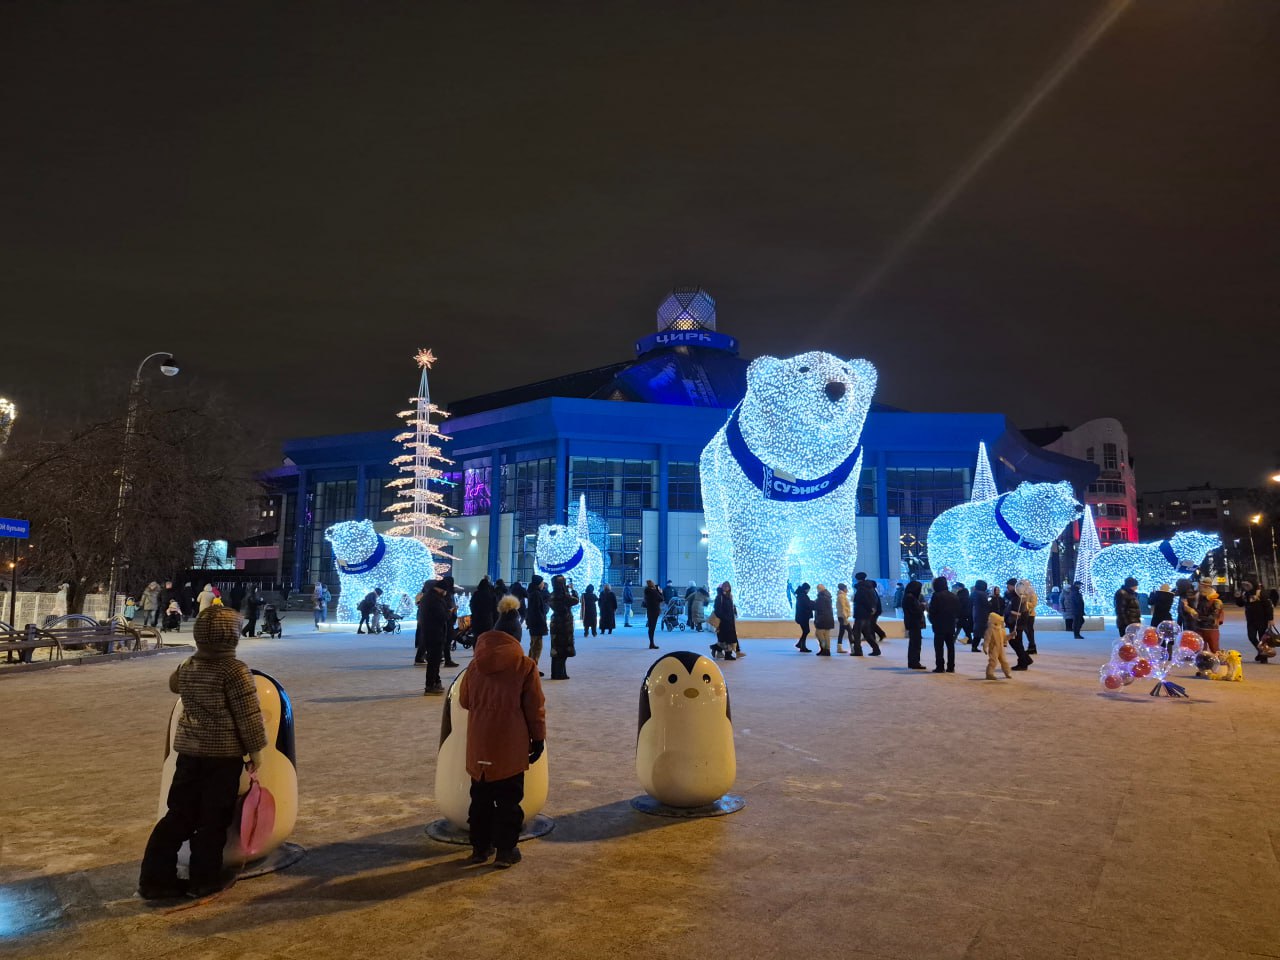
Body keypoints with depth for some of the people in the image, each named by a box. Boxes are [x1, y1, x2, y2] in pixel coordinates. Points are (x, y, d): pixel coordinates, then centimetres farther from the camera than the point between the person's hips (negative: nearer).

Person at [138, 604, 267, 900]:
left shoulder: (187, 666, 4)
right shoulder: (235, 670, -18)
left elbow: (174, 684, 29)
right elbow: (249, 714, -15)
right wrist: (256, 748, -5)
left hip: (189, 750, 6)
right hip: (224, 754, -6)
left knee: (179, 815, 14)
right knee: (214, 819, 6)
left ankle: (155, 878, 17)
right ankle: (204, 880, 15)